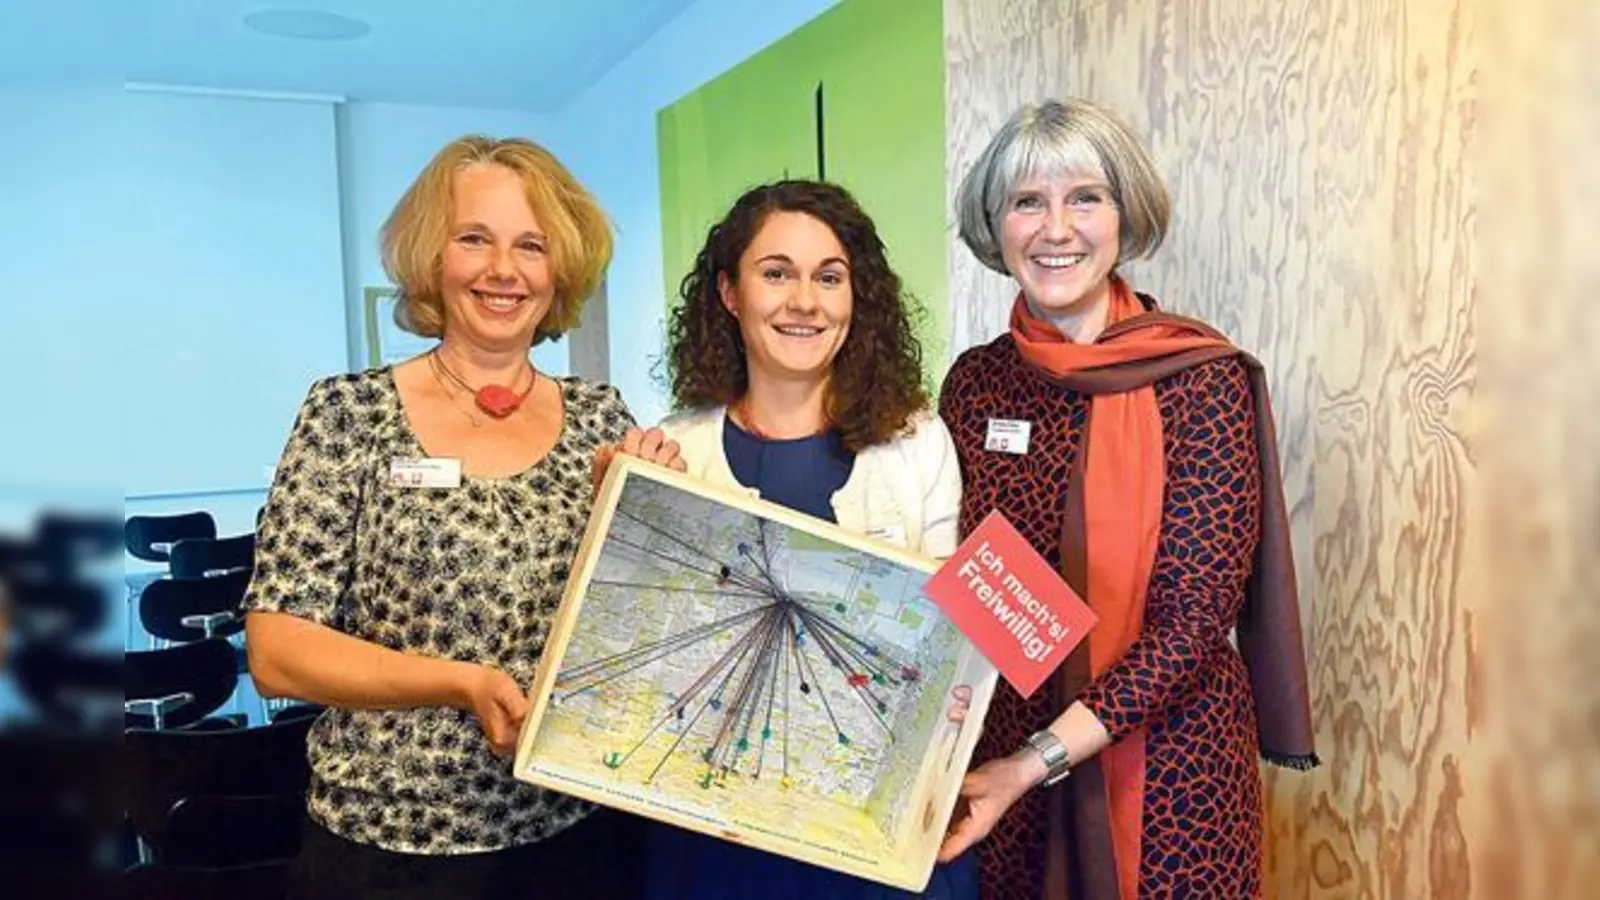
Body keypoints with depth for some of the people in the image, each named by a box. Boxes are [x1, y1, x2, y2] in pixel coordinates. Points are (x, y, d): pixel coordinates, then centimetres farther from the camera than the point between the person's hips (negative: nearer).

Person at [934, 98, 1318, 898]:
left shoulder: (1203, 379, -13)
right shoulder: (973, 382, -2)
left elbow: (1193, 623, -16)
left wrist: (1040, 761, -22)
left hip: (1165, 756, -3)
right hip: (1004, 755, 3)